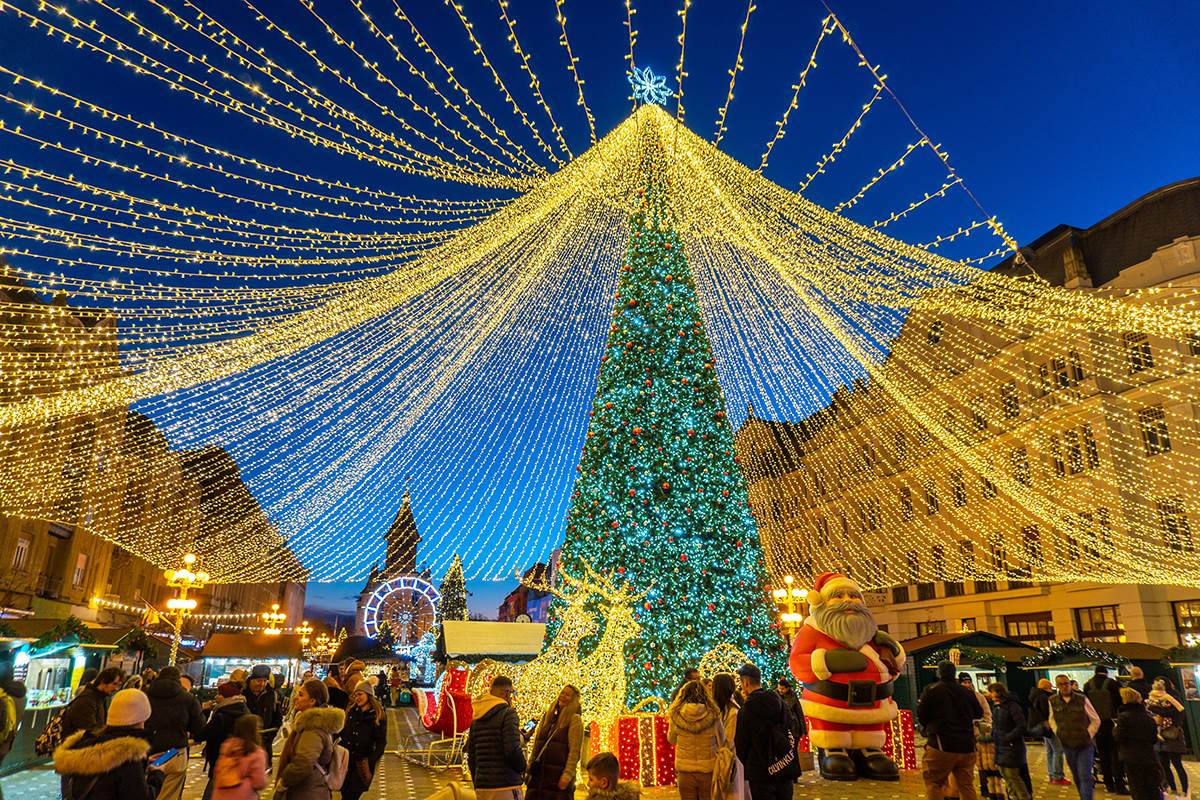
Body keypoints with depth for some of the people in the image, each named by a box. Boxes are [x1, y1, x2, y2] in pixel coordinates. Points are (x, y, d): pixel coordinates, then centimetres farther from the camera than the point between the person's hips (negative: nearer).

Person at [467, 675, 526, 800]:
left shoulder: (476, 719, 13)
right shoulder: (507, 713, -10)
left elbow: (471, 755, 15)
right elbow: (513, 749, -19)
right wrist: (522, 767, 0)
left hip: (481, 786, 7)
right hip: (505, 786, -7)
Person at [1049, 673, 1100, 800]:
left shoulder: (1082, 700, -11)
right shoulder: (1053, 701, -3)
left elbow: (1096, 720, -1)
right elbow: (1052, 720, 14)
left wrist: (1088, 735, -6)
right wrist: (1058, 733, 3)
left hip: (1085, 745, -3)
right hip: (1068, 745, 3)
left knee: (1085, 777, -8)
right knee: (1076, 777, 16)